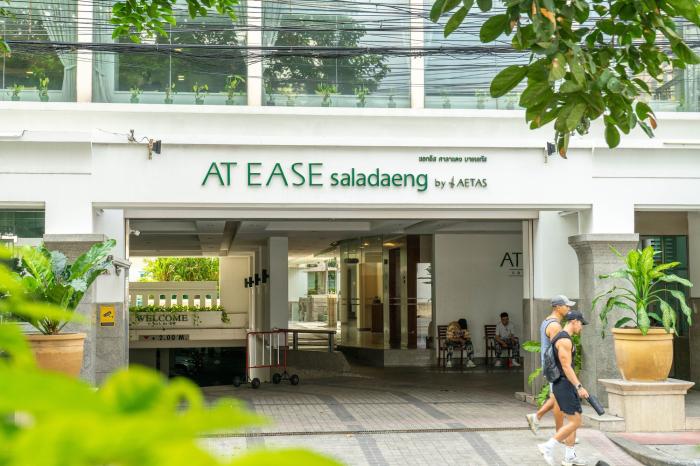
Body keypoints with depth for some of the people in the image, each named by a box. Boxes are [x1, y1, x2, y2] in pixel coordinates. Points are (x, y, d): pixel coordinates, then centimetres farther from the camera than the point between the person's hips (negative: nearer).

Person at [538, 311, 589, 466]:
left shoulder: (562, 338, 16)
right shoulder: (565, 340, -17)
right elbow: (566, 367, -23)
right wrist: (579, 387, -25)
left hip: (563, 384, 10)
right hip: (564, 385, -10)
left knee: (574, 421, 13)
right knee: (575, 422, -9)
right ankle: (548, 447, -8)